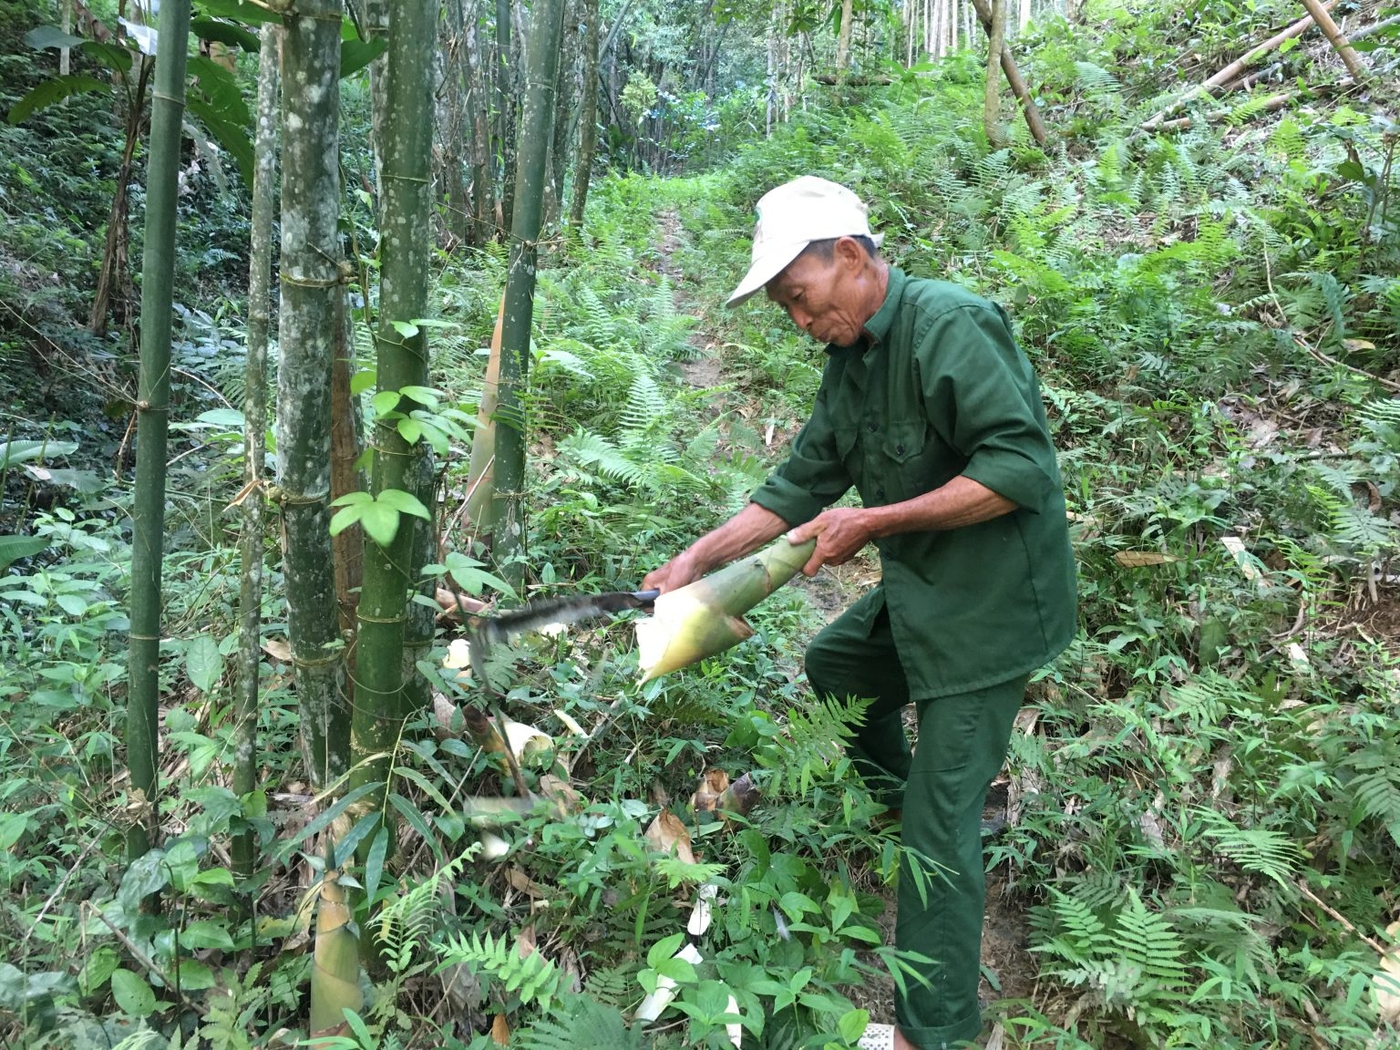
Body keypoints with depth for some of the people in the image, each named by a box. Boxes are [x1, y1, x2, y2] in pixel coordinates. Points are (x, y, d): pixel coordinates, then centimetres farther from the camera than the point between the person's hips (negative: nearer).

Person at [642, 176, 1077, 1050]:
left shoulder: (948, 324, -21)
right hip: (923, 592, 10)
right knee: (836, 664, 26)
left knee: (942, 814, -4)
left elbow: (1020, 468, -27)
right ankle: (899, 816, 42)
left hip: (992, 601, -9)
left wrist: (874, 524, -23)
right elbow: (799, 485, 11)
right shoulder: (852, 362, 8)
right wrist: (697, 560, 3)